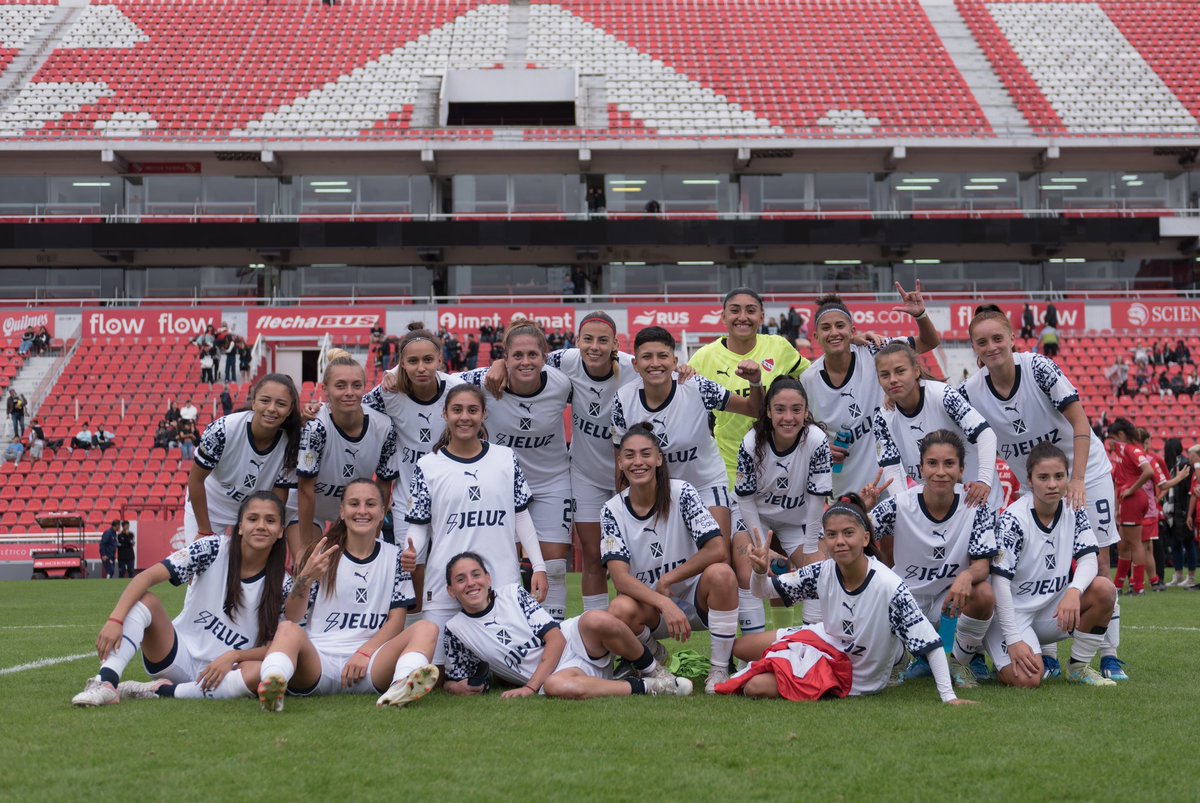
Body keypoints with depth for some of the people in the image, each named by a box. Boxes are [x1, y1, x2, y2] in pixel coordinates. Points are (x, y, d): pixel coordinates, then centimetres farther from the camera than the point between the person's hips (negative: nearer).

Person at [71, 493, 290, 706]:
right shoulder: (212, 549, -10)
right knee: (144, 601, -22)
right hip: (178, 655, 0)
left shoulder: (279, 585, -7)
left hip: (221, 673, 0)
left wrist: (233, 656, -24)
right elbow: (147, 577, -18)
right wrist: (115, 620, -32)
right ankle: (106, 683, -40)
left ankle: (159, 691, -24)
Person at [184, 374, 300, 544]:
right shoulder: (223, 429, -30)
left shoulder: (291, 444, -25)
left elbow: (278, 499, -13)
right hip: (207, 506, -2)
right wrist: (205, 531, -12)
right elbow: (196, 479, -18)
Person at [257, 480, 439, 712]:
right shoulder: (322, 554, 11)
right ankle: (273, 686, -61)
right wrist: (306, 578, -14)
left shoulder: (393, 557, 14)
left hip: (369, 665, 1)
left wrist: (364, 653, -8)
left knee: (426, 629, -24)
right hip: (318, 661, 0)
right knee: (287, 629, -31)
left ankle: (401, 688, -56)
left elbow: (396, 619, 8)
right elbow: (293, 617, 4)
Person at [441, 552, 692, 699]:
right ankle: (645, 688, -25)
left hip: (575, 644, 1)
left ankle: (654, 671, -10)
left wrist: (530, 686, -15)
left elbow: (555, 638, -5)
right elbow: (453, 681, 17)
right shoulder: (455, 629, 5)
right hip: (552, 673, -1)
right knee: (556, 687, -41)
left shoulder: (512, 593, 3)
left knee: (598, 620, -36)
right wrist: (456, 687, -8)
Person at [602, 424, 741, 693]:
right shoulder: (613, 510, -7)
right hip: (649, 605, 1)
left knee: (720, 573, -33)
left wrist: (667, 580, -16)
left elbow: (718, 550, -19)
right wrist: (665, 604, -31)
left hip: (696, 600, -1)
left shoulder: (681, 493, -11)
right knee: (620, 611, -32)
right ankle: (656, 659, 4)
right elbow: (620, 578, -17)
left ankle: (719, 670, -14)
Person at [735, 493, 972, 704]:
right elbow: (763, 591, -7)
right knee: (743, 648, 5)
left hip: (854, 681, -5)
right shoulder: (823, 572, -18)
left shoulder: (889, 586, -33)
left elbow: (930, 642, -30)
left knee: (757, 688, -13)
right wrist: (761, 572, -30)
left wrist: (949, 697, -35)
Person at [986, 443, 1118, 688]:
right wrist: (1013, 640, -23)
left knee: (1104, 589, -21)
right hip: (1012, 612, -5)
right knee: (1028, 679, -27)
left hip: (1053, 609, 5)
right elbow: (1000, 582, -19)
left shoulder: (1073, 510, -2)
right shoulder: (1013, 519, -18)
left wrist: (1074, 590, -31)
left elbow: (1088, 559, -8)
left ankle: (1079, 667, -4)